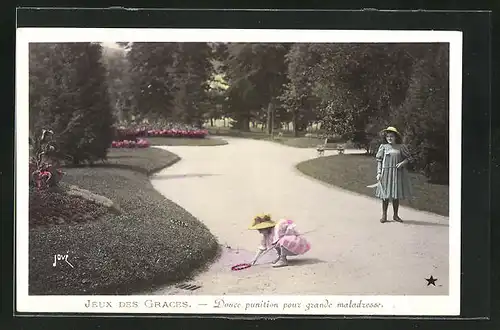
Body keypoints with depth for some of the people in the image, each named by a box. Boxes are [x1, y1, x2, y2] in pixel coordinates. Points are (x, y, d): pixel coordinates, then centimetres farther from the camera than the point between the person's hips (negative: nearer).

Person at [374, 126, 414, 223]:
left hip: (398, 173, 1)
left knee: (396, 195, 7)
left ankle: (395, 215, 20)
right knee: (385, 195, 2)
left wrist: (402, 163, -10)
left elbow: (409, 158, 9)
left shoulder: (401, 147, 3)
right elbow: (379, 160, 3)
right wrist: (379, 173, -5)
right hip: (386, 173, -1)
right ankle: (384, 215, 12)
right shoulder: (383, 147, 2)